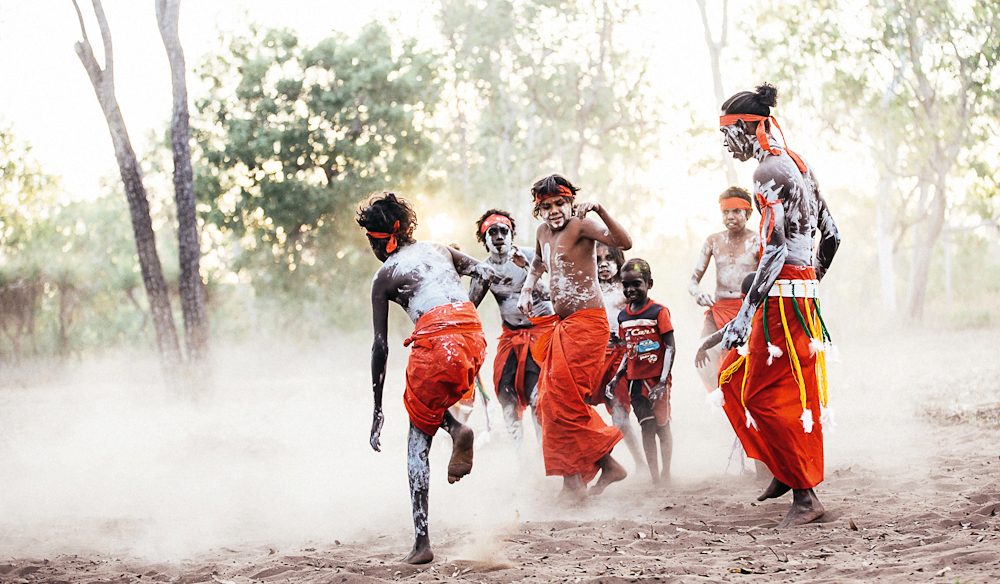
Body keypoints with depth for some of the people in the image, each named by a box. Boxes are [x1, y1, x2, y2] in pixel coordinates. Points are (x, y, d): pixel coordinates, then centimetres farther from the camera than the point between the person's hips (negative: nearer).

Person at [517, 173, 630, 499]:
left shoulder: (580, 226, -11)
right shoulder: (543, 232, 14)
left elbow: (624, 243, -26)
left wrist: (599, 211, -36)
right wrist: (527, 289, 23)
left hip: (586, 323, -9)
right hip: (564, 326, 9)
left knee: (562, 400, -11)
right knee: (550, 401, 9)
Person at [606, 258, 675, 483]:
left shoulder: (658, 312, -8)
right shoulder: (623, 316, 9)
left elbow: (670, 348, -9)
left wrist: (662, 382, -17)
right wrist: (617, 377, 6)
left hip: (656, 378, -5)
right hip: (635, 380, 5)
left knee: (662, 426, 2)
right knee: (646, 427, 4)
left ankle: (666, 474, 11)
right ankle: (654, 477, 6)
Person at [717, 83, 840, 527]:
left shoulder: (770, 171, -15)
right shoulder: (797, 164, 14)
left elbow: (776, 250, -23)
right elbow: (831, 234, 19)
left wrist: (745, 314, -26)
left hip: (782, 298, -10)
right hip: (804, 291, 10)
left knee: (767, 395, -6)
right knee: (733, 380, 15)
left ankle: (805, 495, -3)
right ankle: (784, 470, 18)